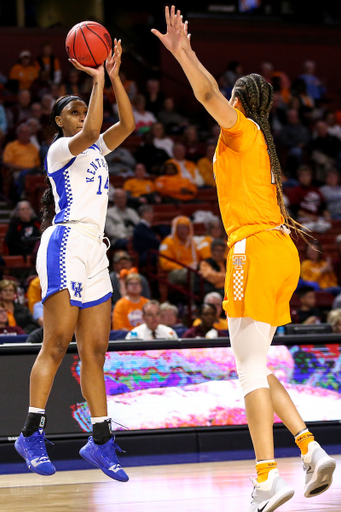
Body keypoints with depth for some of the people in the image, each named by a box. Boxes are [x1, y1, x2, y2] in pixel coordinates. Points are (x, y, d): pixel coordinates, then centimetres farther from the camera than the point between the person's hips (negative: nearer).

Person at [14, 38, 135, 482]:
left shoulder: (95, 150, 22)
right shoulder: (59, 149, 0)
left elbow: (128, 125, 11)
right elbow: (89, 132, -19)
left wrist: (114, 76, 4)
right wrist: (97, 81, -13)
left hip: (94, 253, 8)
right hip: (65, 245, -8)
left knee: (95, 350, 4)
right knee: (56, 344, -12)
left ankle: (100, 441, 4)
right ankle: (32, 433, -10)